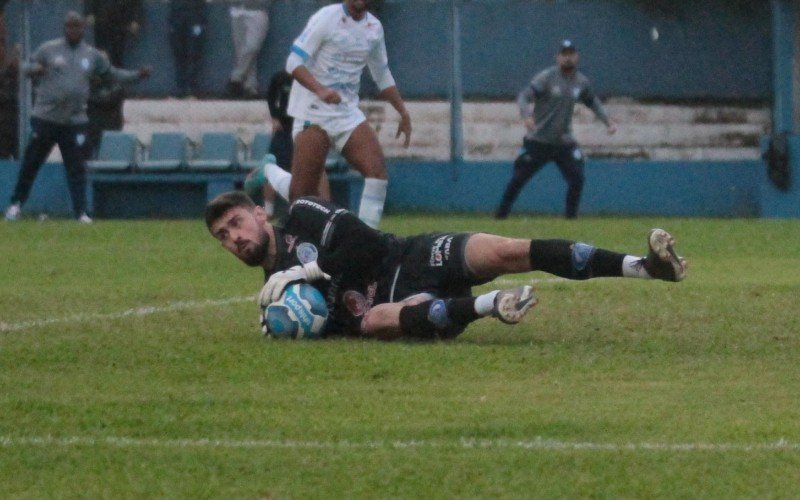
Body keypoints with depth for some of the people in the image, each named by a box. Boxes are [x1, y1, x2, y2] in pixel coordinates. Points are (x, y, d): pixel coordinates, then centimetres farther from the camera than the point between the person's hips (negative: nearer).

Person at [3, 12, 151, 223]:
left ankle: (80, 212, 3)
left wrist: (137, 75, 3)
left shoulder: (92, 55, 7)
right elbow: (26, 68, 3)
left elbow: (112, 73, 15)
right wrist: (35, 69, -21)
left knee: (77, 167, 0)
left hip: (75, 121, 2)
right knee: (30, 163, 4)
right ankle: (16, 204, 18)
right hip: (45, 118, -2)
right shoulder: (48, 49, 0)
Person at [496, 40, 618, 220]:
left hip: (564, 142, 4)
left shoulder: (582, 82, 4)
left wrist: (608, 121, 9)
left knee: (577, 178, -8)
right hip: (538, 141, -4)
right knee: (519, 177, 1)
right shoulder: (546, 77, -12)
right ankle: (501, 213, 14)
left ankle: (571, 215, 6)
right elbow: (524, 96, -20)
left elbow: (593, 102, 22)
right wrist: (527, 115, -39)